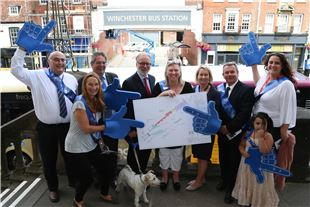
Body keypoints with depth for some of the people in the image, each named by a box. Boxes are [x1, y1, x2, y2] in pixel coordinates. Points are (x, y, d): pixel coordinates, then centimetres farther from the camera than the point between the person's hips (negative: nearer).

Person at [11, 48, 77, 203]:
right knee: (49, 160, 15)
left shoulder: (71, 79, 4)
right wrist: (22, 48, -15)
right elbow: (16, 70, -9)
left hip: (68, 126, 2)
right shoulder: (37, 76, -3)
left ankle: (73, 181, 45)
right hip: (46, 128, -2)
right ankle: (53, 188, 39)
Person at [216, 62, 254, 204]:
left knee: (234, 160, 7)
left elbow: (245, 113, -18)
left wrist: (229, 127, -17)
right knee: (223, 158, 19)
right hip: (222, 132, 4)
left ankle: (231, 188, 26)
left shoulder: (246, 90, -11)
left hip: (236, 133, -4)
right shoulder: (219, 89, 2)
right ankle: (224, 180, 42)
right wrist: (220, 126, -8)